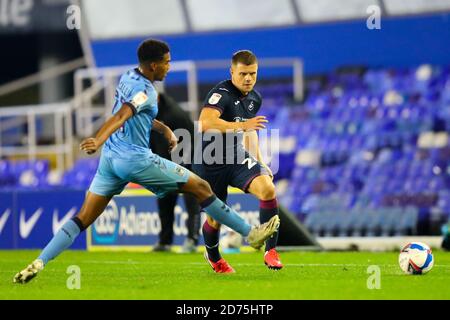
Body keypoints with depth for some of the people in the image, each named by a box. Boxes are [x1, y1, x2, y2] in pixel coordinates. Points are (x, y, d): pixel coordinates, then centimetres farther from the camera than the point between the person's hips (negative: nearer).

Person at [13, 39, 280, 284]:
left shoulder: (127, 78, 13)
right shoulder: (146, 91, -14)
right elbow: (120, 117, -30)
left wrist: (164, 129, 23)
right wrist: (98, 142, -44)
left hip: (110, 161, 8)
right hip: (136, 159, -8)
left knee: (83, 219, 4)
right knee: (201, 187, 3)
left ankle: (39, 262, -12)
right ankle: (251, 234, 7)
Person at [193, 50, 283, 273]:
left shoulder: (254, 99, 5)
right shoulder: (221, 94, -21)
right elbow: (205, 123, -40)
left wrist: (259, 161, 18)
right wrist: (241, 125, -44)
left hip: (238, 158, 5)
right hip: (210, 162, -5)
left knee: (268, 189, -22)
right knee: (216, 218, 6)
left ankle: (270, 251, -14)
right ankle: (213, 256, 39)